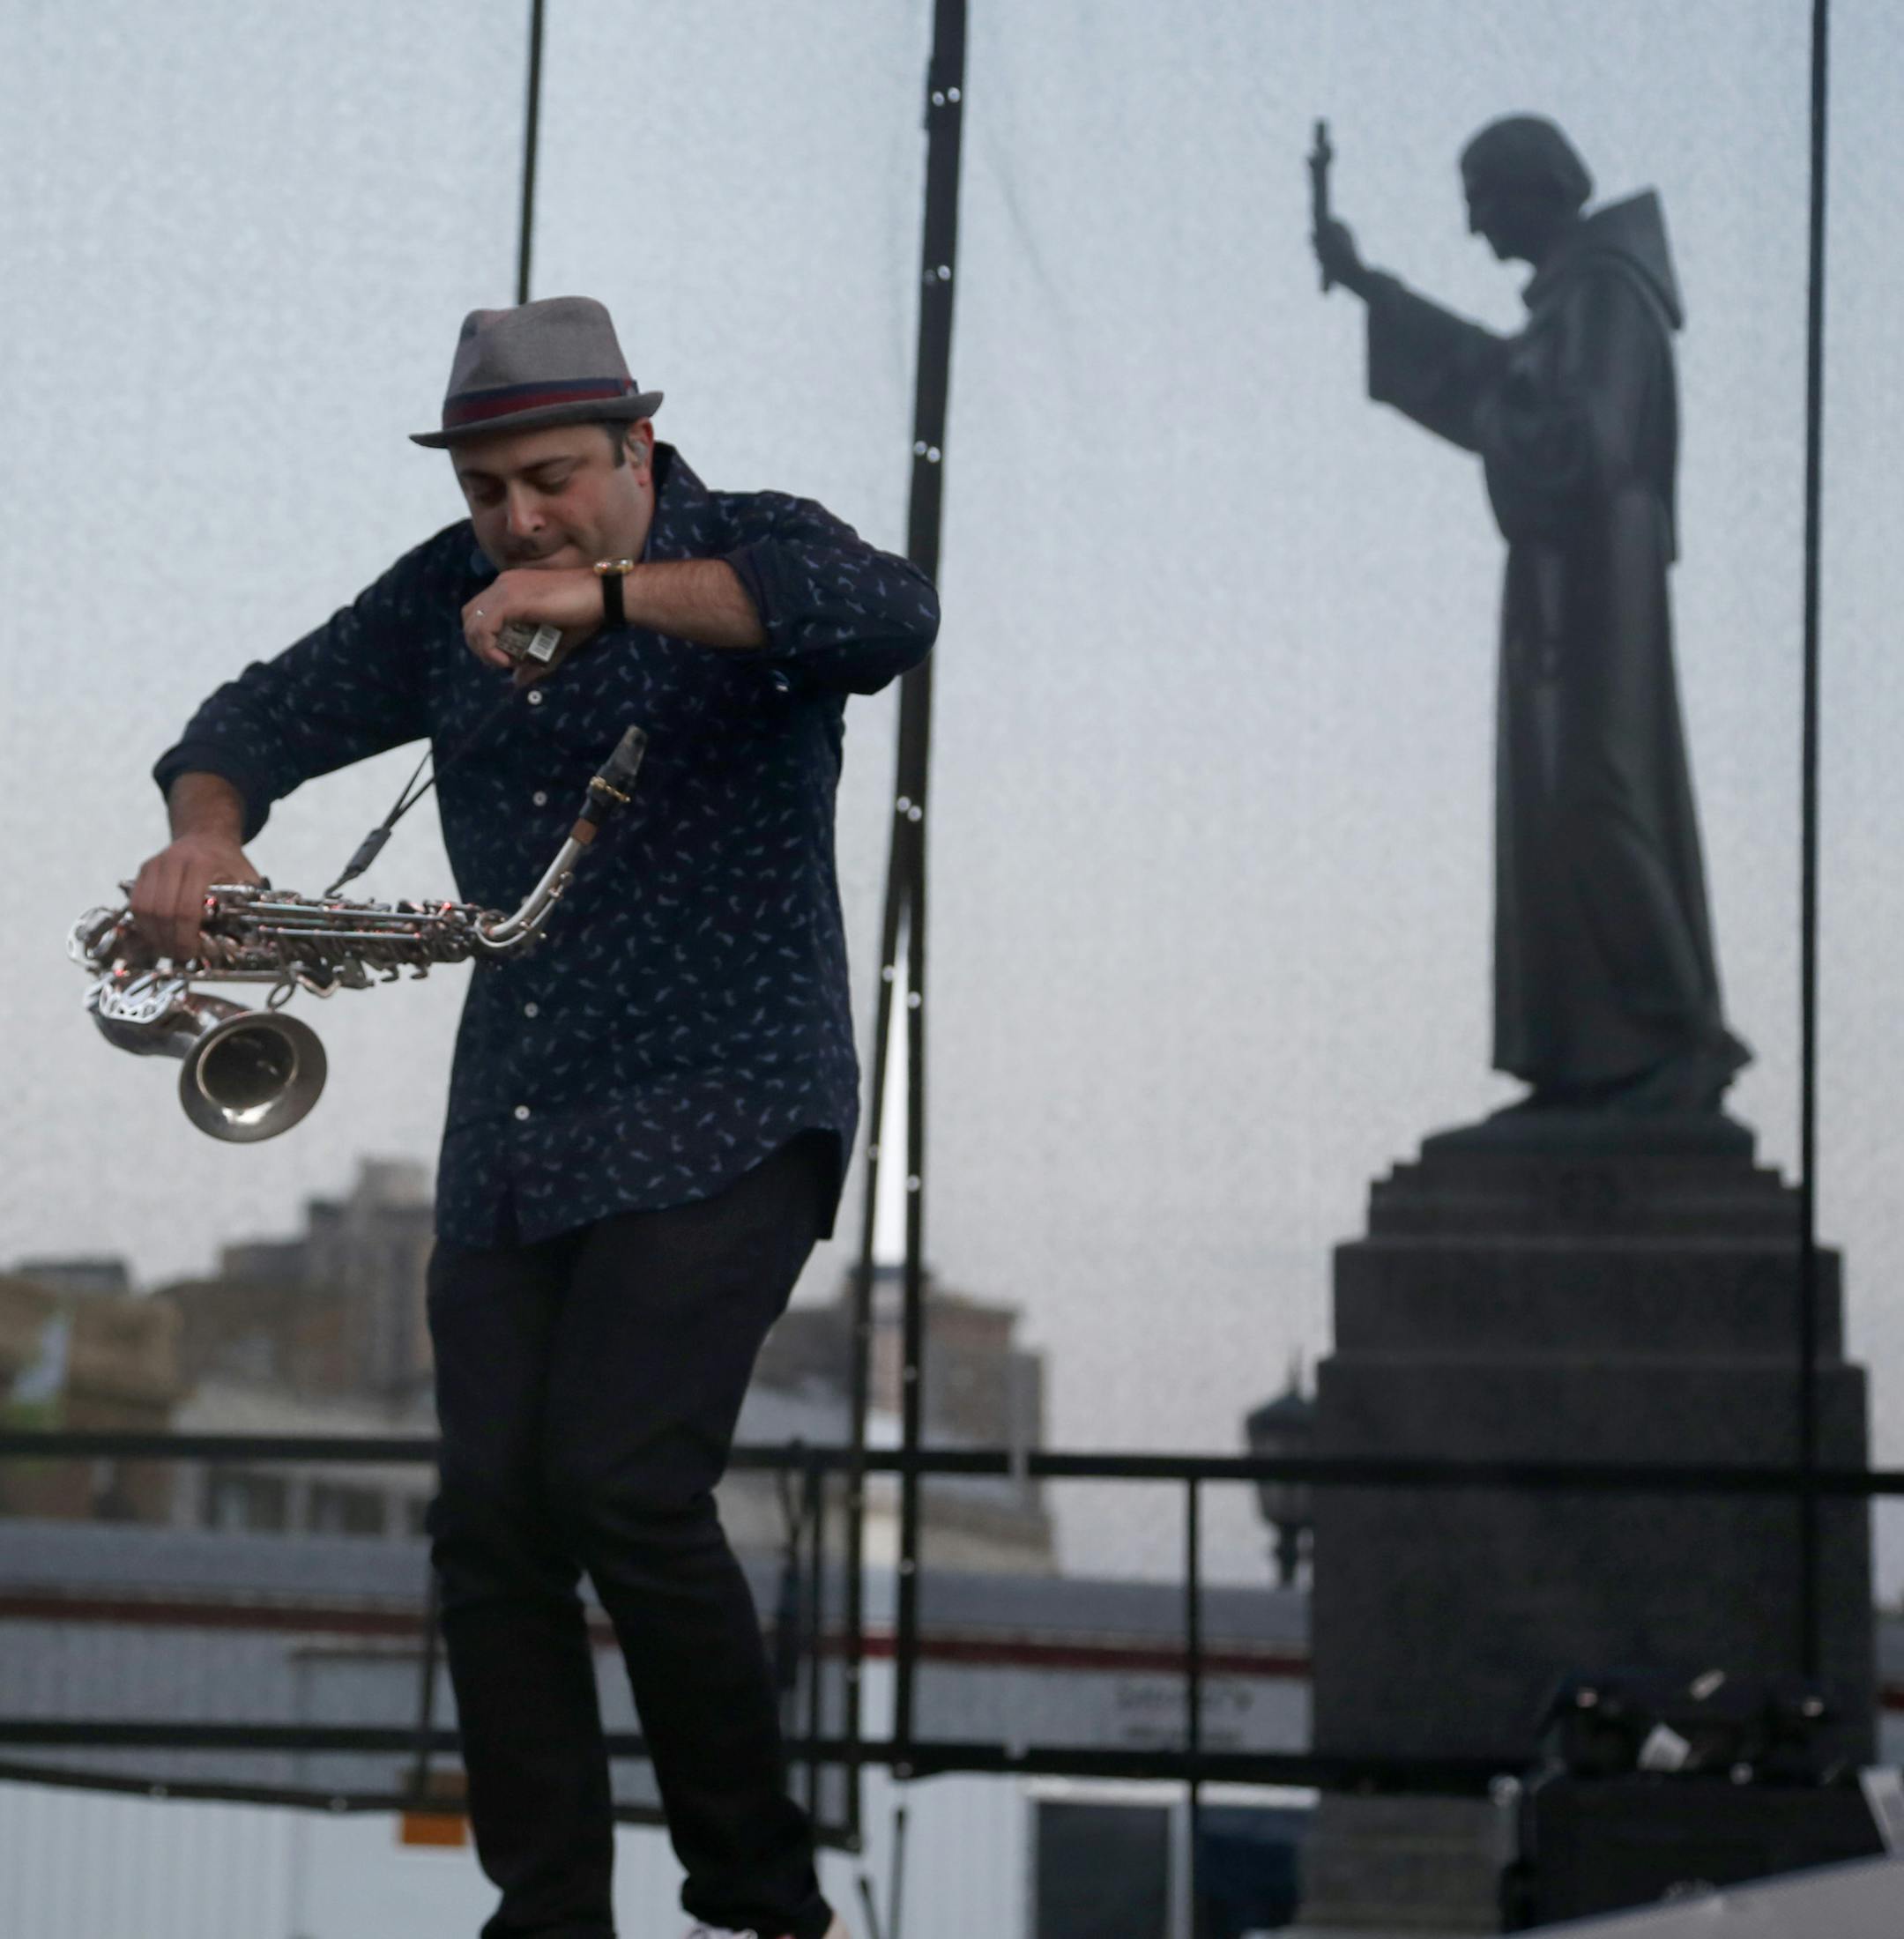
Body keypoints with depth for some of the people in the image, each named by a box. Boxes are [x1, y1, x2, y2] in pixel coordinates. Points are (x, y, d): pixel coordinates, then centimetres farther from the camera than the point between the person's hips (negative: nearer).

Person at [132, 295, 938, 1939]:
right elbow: (271, 712, 15)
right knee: (492, 1522, -2)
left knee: (621, 1488, -18)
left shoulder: (755, 553, -5)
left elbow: (895, 613, -26)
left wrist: (611, 594, -32)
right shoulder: (449, 596, 12)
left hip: (723, 1124, -6)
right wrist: (206, 832, -9)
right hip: (509, 1147, 6)